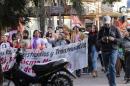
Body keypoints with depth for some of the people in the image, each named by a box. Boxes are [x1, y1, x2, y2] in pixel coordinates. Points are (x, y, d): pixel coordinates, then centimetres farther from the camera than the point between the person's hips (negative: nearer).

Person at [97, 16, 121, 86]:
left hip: (113, 50, -3)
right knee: (107, 69, 7)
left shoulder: (115, 29, 2)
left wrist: (113, 39, -17)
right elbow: (98, 41, 10)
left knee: (112, 67, -17)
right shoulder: (101, 30, 9)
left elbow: (120, 39, 2)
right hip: (104, 51, 3)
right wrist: (101, 40, -12)